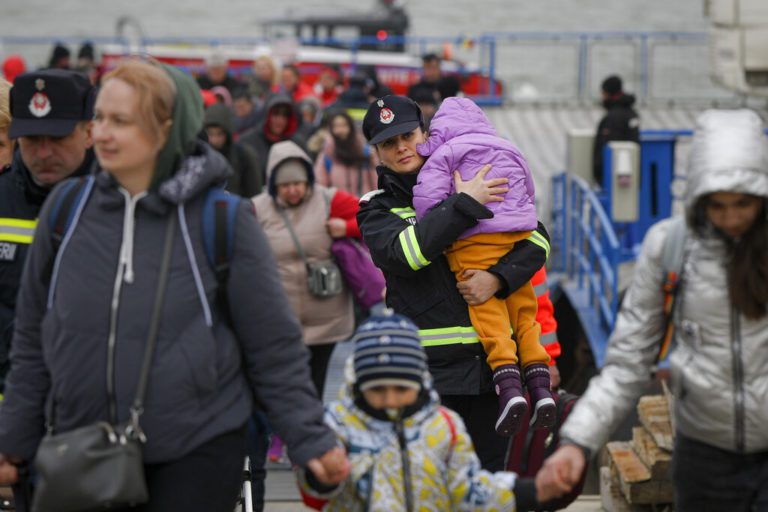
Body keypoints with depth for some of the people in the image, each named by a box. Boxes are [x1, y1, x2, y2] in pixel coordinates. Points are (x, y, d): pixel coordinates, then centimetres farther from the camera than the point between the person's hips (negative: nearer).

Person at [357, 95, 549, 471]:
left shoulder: (481, 191, 12)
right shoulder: (377, 210, 4)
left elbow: (536, 241, 6)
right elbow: (403, 252, -17)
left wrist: (497, 278, -12)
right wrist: (465, 205, -18)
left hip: (490, 362, 3)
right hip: (427, 366, -3)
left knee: (493, 466, 8)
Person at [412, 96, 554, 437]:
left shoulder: (447, 151, 4)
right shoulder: (510, 151, 24)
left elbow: (428, 193, -9)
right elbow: (529, 194, 33)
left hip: (475, 240, -5)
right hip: (520, 235, 5)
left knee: (487, 310, -9)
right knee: (524, 311, 10)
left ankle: (509, 385, -25)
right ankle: (540, 385, 1)